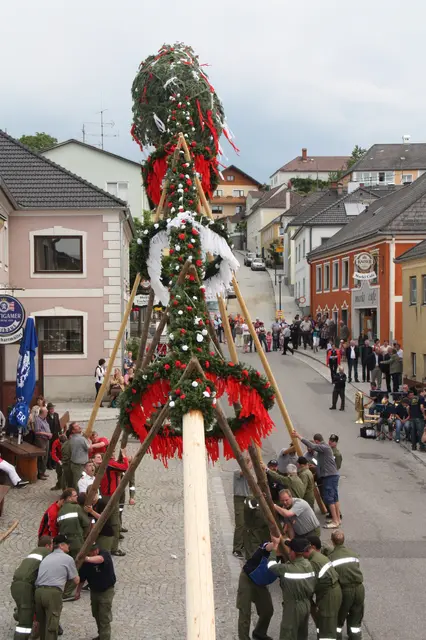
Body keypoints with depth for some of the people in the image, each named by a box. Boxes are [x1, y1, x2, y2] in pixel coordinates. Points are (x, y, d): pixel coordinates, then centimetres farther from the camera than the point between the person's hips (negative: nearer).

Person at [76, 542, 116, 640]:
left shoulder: (104, 554, -27)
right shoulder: (85, 560, -12)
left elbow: (100, 559, -53)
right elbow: (82, 577, 1)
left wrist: (88, 559, -70)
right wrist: (78, 591, 6)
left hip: (106, 590, -6)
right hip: (94, 590, 6)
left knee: (104, 617, -6)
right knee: (96, 614, 20)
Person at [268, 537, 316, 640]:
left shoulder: (287, 569, -24)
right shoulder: (308, 564, -4)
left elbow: (270, 565, -10)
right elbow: (313, 584, 3)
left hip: (293, 607, -7)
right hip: (307, 605, 7)